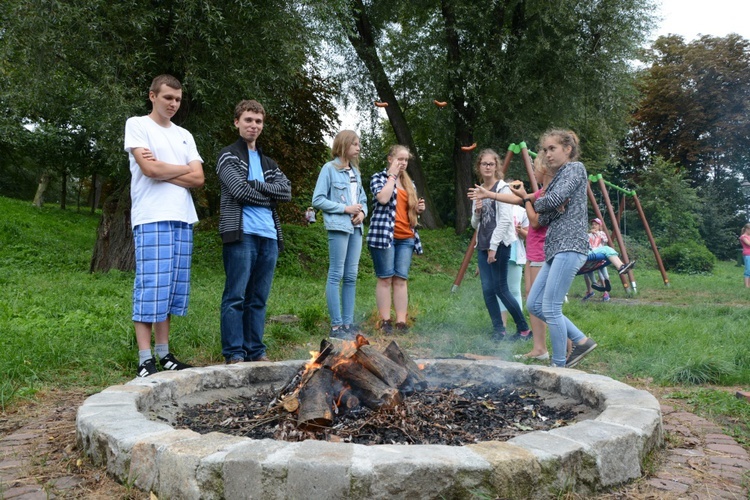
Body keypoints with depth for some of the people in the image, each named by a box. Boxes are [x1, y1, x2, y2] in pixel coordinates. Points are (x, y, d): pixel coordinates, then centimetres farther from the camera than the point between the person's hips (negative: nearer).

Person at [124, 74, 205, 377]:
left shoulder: (184, 135, 20)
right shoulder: (137, 125, 5)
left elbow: (198, 179, 8)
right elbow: (149, 169, -11)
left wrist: (162, 170, -4)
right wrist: (185, 169, 4)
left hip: (182, 219, 6)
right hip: (152, 219, -6)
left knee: (172, 289, 6)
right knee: (150, 289, -8)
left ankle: (164, 355, 14)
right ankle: (145, 361, -3)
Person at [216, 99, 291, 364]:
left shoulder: (268, 162, 22)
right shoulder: (228, 156, 5)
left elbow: (287, 191, 5)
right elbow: (240, 190, -11)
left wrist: (255, 185, -6)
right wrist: (269, 196, 1)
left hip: (269, 236, 6)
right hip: (241, 234, -6)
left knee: (258, 299, 9)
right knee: (236, 297, -5)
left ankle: (255, 351, 15)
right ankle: (234, 353, 1)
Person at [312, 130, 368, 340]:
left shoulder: (355, 171, 16)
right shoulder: (329, 169, -4)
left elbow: (363, 198, 21)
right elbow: (318, 200, -8)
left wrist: (362, 211, -1)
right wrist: (345, 208, -13)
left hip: (355, 228, 7)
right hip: (338, 227, -7)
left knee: (351, 277, 7)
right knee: (336, 275, -5)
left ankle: (348, 323, 14)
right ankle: (336, 326, 0)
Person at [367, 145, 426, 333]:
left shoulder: (409, 183, 20)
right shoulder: (378, 178, 3)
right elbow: (383, 198, -18)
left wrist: (419, 208, 5)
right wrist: (392, 175, -7)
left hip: (406, 238, 5)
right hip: (384, 235, -5)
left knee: (401, 279, 3)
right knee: (385, 279, -3)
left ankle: (401, 321, 5)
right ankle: (385, 321, 3)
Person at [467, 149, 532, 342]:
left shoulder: (502, 188, -6)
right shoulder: (477, 191, 15)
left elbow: (505, 220, -14)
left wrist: (494, 246, -17)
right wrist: (477, 211, -3)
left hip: (500, 244, -7)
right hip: (482, 245, 7)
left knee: (500, 288, -7)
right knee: (487, 289, 2)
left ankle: (524, 329, 7)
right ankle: (498, 330, 11)